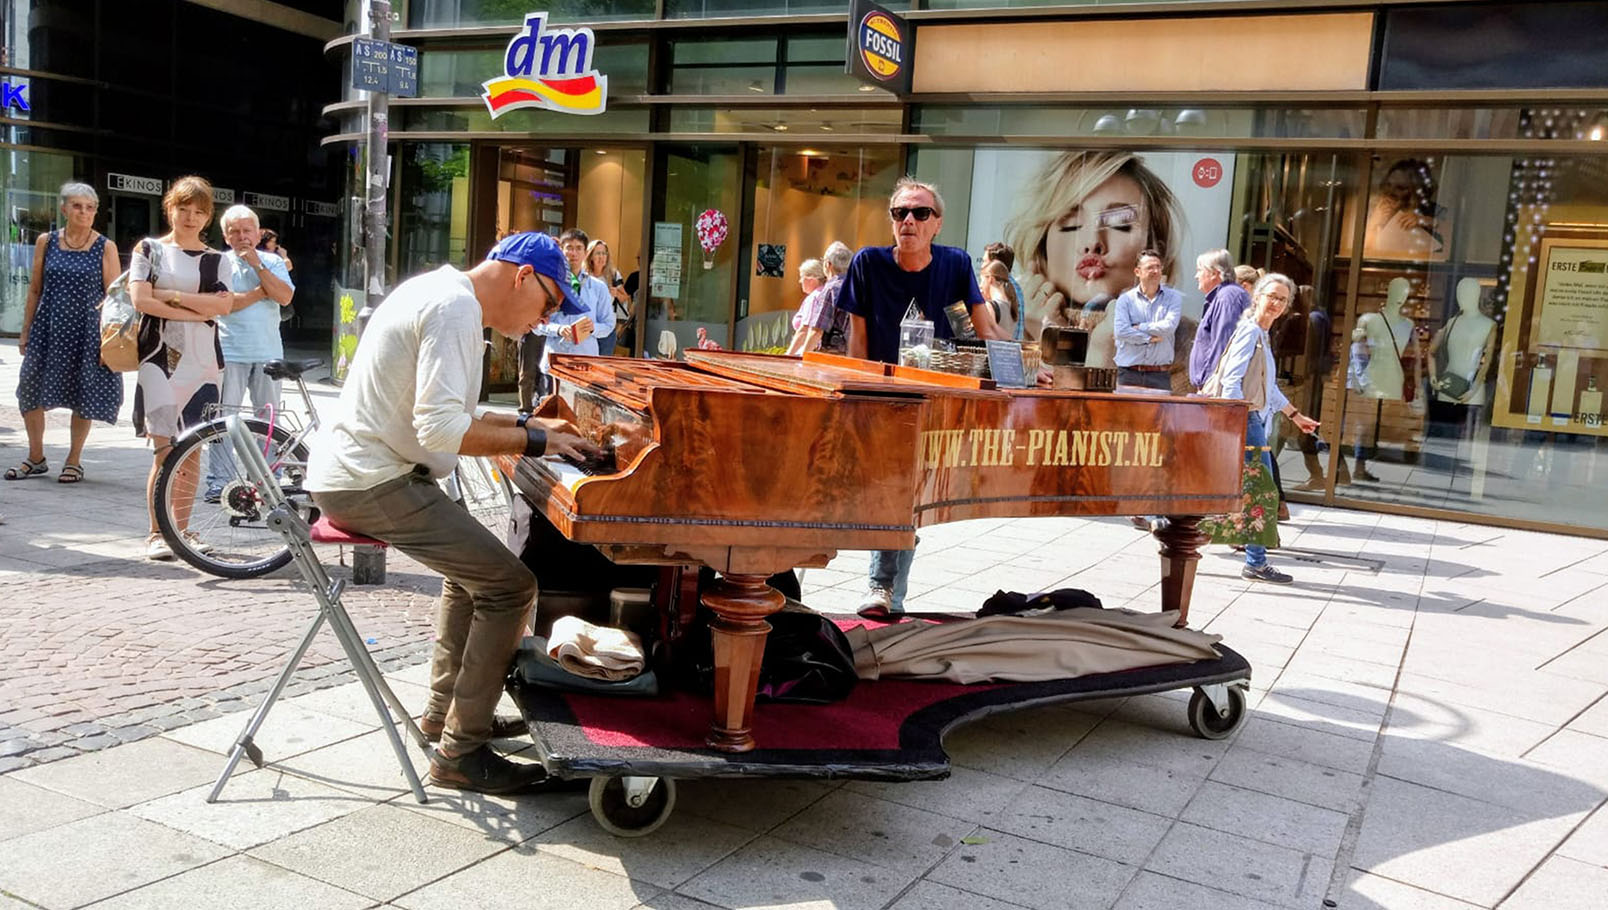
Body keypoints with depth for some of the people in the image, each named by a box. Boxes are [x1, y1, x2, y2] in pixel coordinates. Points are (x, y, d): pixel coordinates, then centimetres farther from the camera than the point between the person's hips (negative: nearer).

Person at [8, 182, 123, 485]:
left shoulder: (105, 248, -2)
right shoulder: (46, 242, 5)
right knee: (29, 394, 3)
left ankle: (74, 461, 18)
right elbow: (34, 290, 10)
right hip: (48, 331, 3)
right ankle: (36, 458, 19)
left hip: (86, 332, -3)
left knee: (82, 398, 3)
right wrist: (25, 333, 8)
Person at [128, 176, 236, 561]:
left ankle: (182, 529, 14)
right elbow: (140, 300, -4)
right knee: (164, 448, -8)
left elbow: (224, 304, -4)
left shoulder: (216, 259, 12)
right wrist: (195, 312, -8)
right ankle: (156, 533, -1)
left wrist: (171, 295, -8)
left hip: (202, 360, 2)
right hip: (159, 355, -2)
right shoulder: (149, 249, 9)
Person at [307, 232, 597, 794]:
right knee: (511, 586, -14)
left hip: (352, 473, 11)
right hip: (372, 486, -11)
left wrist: (525, 425, 12)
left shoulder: (443, 292, 15)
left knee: (475, 565, 26)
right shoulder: (456, 309, -17)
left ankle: (446, 710, 32)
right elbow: (440, 430, -27)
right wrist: (535, 441, -18)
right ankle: (460, 753, -6)